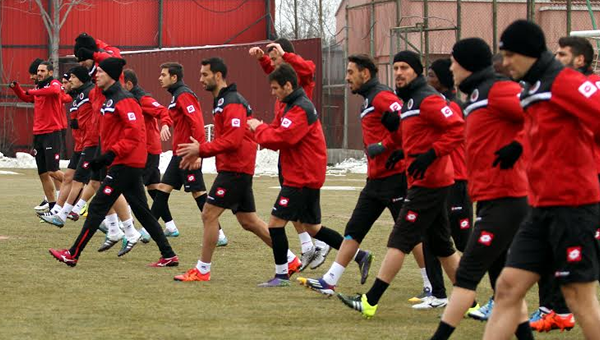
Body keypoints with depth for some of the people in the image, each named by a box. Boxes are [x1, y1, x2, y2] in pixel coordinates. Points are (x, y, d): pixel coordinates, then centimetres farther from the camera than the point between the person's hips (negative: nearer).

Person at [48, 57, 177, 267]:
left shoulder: (123, 100, -15)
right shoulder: (110, 99, 16)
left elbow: (134, 132, -23)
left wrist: (111, 154, -24)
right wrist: (103, 157, 17)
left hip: (125, 164, -10)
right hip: (132, 164, 10)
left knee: (97, 208, -7)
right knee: (142, 212, 11)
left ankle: (73, 255, -3)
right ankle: (169, 256, 12)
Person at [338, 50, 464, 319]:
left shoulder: (427, 99, -14)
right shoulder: (408, 102, 17)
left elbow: (457, 128, -21)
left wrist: (431, 154, -25)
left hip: (428, 183, -11)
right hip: (424, 182, 11)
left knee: (400, 240, -9)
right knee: (440, 245, 13)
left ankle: (370, 302, -9)